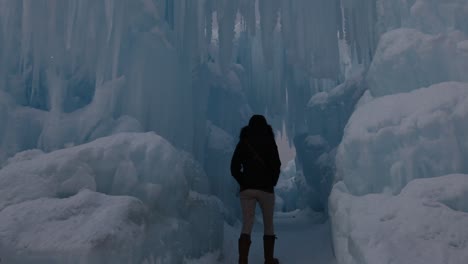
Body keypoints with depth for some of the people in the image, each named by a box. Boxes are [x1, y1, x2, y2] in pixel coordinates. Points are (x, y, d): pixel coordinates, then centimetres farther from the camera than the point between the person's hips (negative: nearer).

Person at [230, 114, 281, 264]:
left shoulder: (243, 142, 5)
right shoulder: (269, 141, 0)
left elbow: (234, 167, 1)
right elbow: (276, 165, -5)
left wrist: (243, 182, 10)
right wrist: (272, 182, 10)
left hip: (247, 189, 1)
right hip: (266, 189, -1)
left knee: (247, 226, 2)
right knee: (268, 225, 14)